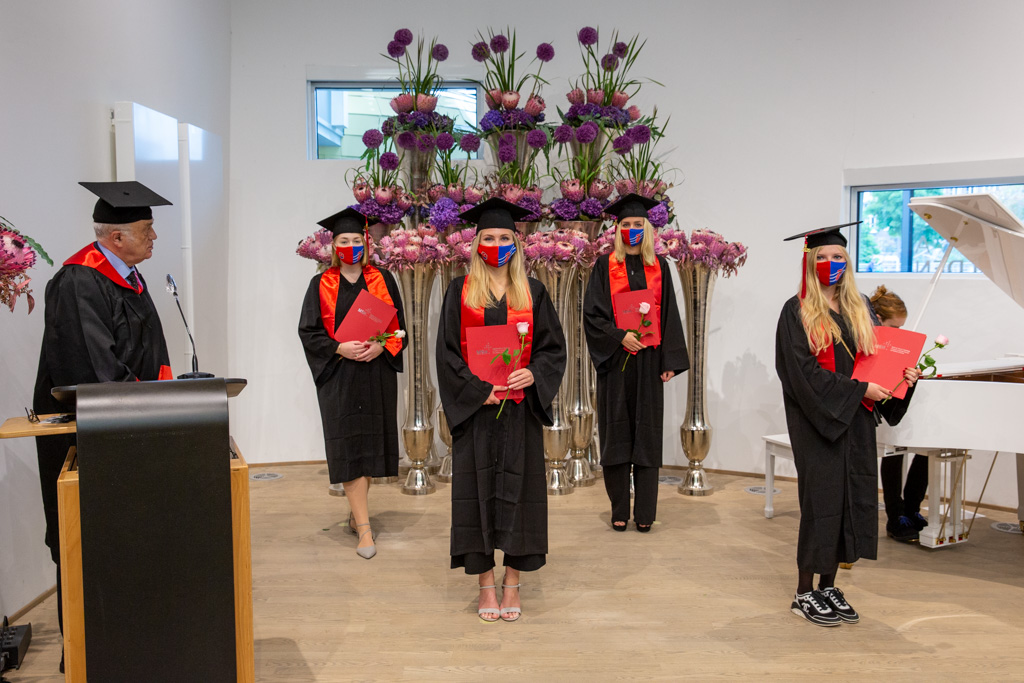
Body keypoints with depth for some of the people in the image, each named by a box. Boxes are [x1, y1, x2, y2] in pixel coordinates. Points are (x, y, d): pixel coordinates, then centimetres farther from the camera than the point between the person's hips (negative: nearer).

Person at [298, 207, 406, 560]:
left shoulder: (382, 279, 7)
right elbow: (308, 331, 0)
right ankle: (364, 529, -5)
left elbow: (398, 325, 5)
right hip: (338, 375, -2)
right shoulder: (322, 284, 4)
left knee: (371, 443, 8)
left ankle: (356, 512, 27)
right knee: (348, 448, -6)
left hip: (377, 374, 2)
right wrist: (340, 349, -15)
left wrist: (381, 346, -13)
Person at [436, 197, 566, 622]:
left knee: (518, 488, 3)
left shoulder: (532, 293, 6)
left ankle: (512, 583, 15)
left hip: (520, 409, 1)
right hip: (474, 408, -1)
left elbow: (554, 348, 5)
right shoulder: (460, 292, 3)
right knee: (478, 489, 2)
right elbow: (447, 352, -1)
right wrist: (479, 390, -13)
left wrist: (531, 374, -14)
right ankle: (485, 584, 13)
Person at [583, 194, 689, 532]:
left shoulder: (659, 266, 9)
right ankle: (619, 510, 10)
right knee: (617, 432, 2)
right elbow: (592, 313, -2)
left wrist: (669, 361, -1)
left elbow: (669, 315, 7)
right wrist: (620, 336, -17)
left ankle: (645, 511, 7)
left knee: (647, 433, 2)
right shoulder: (605, 266, 4)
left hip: (648, 359, 1)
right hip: (615, 359, -1)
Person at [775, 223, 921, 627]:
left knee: (850, 497, 7)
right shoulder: (798, 312, -6)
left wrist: (904, 375, -5)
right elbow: (804, 371, -14)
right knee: (821, 499, -4)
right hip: (817, 422, -6)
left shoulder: (858, 310, 13)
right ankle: (804, 594, 8)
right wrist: (859, 390, -17)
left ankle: (828, 587, 20)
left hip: (855, 420, 6)